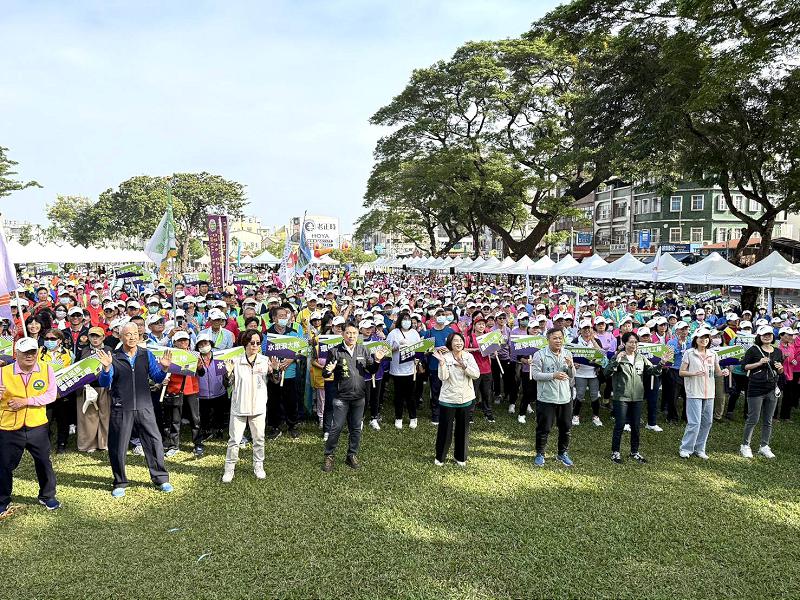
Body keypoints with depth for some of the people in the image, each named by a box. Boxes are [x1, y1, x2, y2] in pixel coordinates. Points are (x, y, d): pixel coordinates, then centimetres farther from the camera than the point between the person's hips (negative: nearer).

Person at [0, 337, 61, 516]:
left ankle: (47, 496, 31)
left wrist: (26, 401, -20)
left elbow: (51, 395, -9)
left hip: (37, 426, 1)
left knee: (44, 463, 11)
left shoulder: (46, 369, -6)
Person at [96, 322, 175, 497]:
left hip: (144, 407, 2)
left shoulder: (146, 355, 6)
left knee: (154, 442, 3)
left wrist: (163, 368, -13)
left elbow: (157, 378, 6)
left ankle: (160, 478, 17)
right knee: (118, 447, 7)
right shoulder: (113, 357, -1)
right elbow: (104, 383, -4)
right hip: (121, 409, -1)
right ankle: (120, 483, 24)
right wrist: (106, 368, -21)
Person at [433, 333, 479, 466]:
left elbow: (476, 375, -9)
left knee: (463, 429, 12)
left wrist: (464, 366, -22)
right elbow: (443, 377, -18)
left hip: (465, 399, 3)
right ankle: (440, 457, 22)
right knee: (445, 429, 5)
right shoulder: (445, 357, -8)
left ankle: (460, 457, 29)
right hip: (448, 399, -3)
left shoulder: (469, 356, 0)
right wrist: (442, 362, -28)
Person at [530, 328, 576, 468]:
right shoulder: (540, 355, -8)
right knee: (543, 428, 4)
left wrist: (571, 366, -13)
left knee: (565, 427, 13)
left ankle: (562, 453, 31)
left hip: (565, 397, 4)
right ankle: (540, 454, 21)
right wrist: (553, 375, -24)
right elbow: (535, 375, -13)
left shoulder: (567, 354, 7)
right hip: (546, 397, -4)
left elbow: (572, 376, 8)